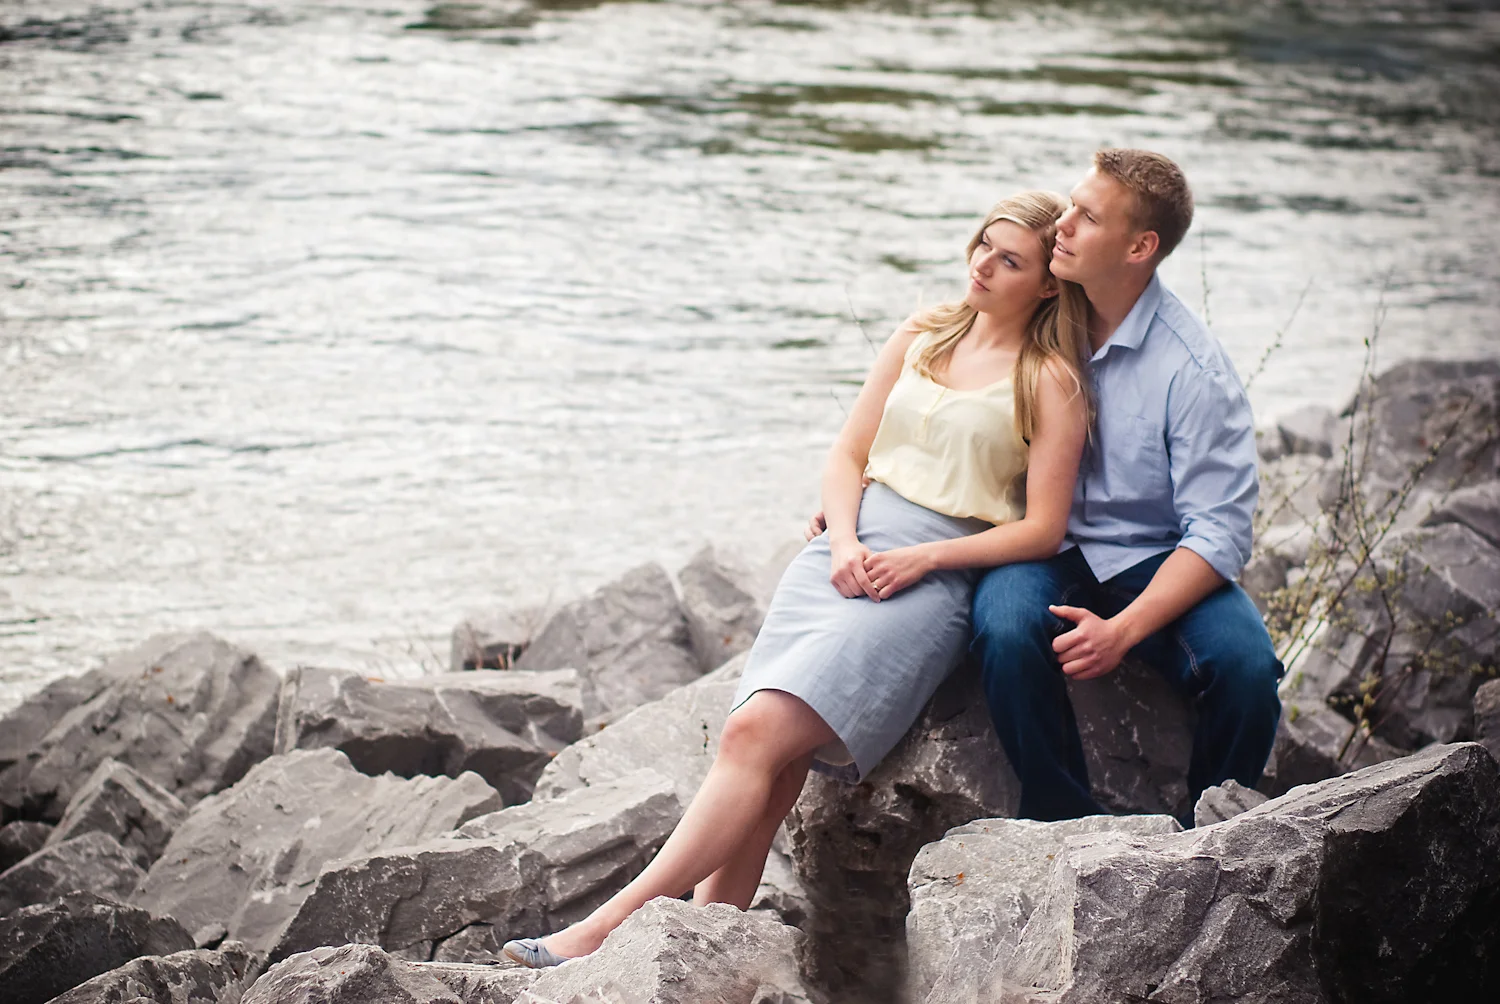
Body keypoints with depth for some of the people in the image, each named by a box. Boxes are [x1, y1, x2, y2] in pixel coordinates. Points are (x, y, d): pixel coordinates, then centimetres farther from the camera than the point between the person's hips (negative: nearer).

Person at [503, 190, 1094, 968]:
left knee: (759, 732, -23)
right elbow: (846, 455, 17)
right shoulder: (920, 337, 19)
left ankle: (608, 928, -26)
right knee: (768, 761, -16)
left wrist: (920, 558, -12)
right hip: (849, 548, 5)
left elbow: (1043, 529, -3)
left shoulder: (1050, 382, 3)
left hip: (934, 579, -5)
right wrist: (844, 544, -2)